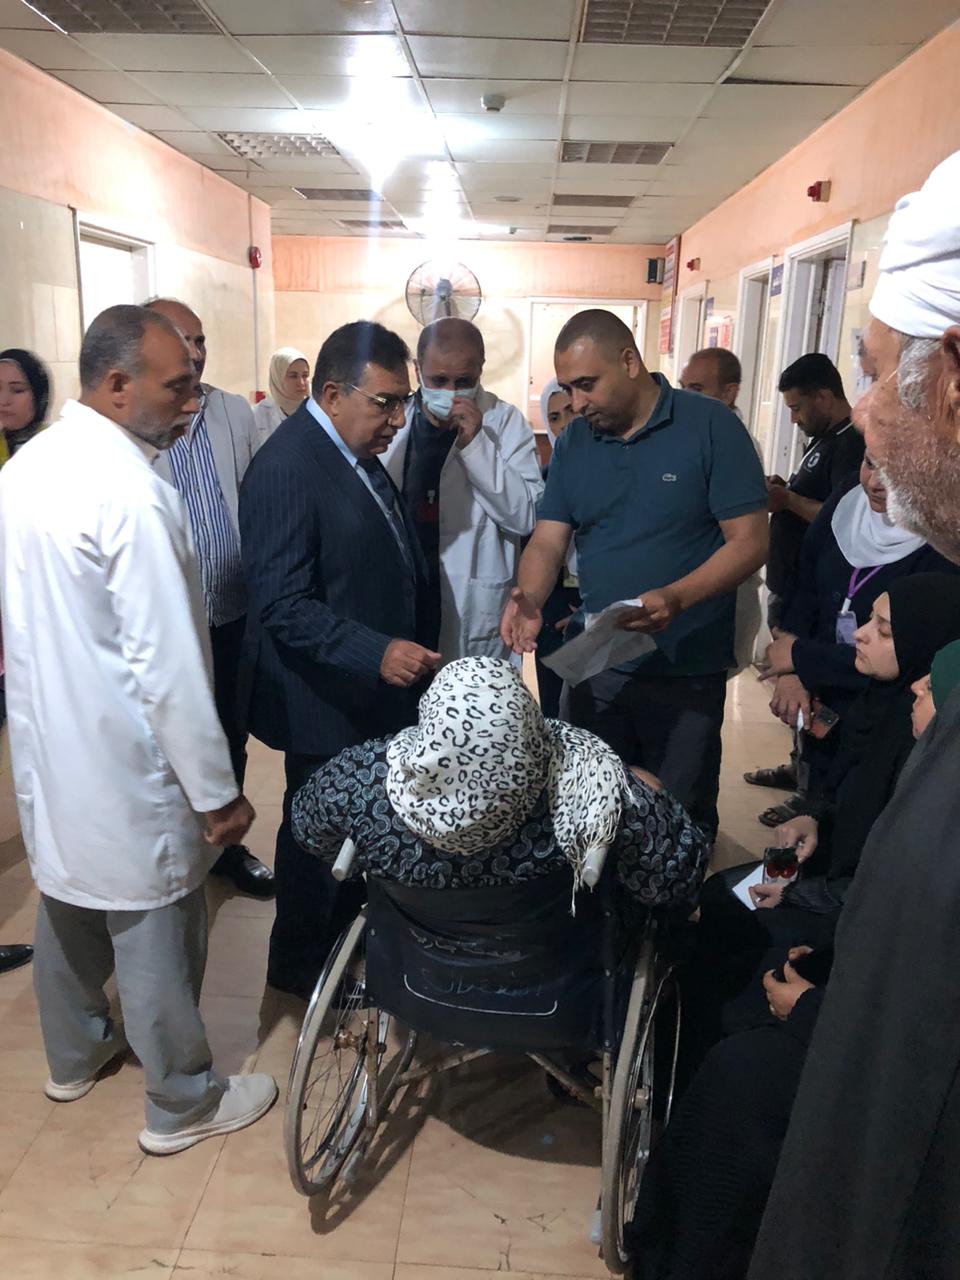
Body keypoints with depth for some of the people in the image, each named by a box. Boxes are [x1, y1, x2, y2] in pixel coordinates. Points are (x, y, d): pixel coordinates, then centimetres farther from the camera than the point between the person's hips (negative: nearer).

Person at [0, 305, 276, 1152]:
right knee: (153, 930, 8)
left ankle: (75, 1053, 48)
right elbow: (168, 665, -25)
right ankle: (182, 1105, 29)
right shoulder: (130, 491, -25)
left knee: (69, 899, 25)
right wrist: (218, 790, -17)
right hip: (122, 761, -9)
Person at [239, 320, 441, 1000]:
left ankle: (347, 936, 42)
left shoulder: (357, 449, 8)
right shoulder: (287, 468, -22)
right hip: (328, 698, -8)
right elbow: (284, 607, -27)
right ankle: (300, 967, 34)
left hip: (376, 688, 8)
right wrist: (377, 654, -35)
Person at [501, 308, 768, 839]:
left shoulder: (710, 427, -9)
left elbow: (750, 541, -12)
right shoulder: (572, 443, 5)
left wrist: (676, 598, -29)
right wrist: (528, 598, -21)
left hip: (687, 673, -4)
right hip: (595, 668, 4)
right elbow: (548, 540, 1)